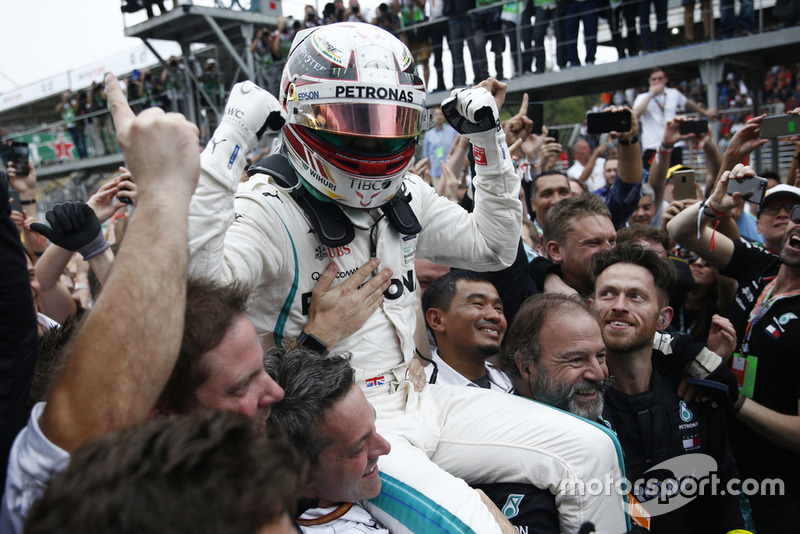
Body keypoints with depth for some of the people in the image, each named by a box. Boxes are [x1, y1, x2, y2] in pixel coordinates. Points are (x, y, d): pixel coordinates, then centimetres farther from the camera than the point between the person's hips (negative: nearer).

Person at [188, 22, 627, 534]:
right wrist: (230, 141, -34)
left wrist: (491, 142, 10)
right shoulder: (271, 209, -15)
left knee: (593, 450, 2)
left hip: (411, 399, 7)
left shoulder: (404, 196, 7)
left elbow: (493, 247, 17)